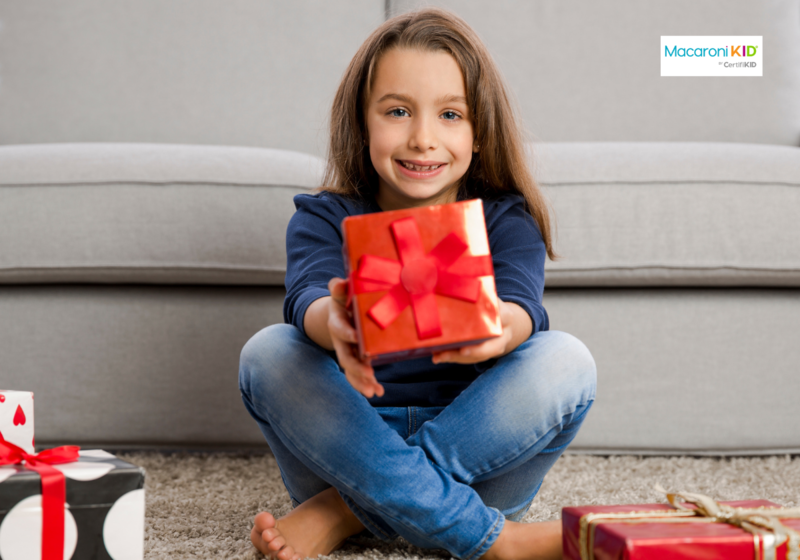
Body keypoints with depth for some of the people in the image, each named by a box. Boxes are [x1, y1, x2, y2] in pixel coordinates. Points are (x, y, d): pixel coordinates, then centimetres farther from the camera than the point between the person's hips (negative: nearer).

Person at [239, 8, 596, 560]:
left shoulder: (506, 221, 1)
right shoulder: (324, 219, 1)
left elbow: (521, 309, -21)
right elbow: (308, 297, -22)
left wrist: (497, 328, -48)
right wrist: (333, 324, -49)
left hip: (479, 455, 0)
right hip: (348, 445, 1)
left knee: (566, 359, -24)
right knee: (267, 354, -24)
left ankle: (345, 513, -22)